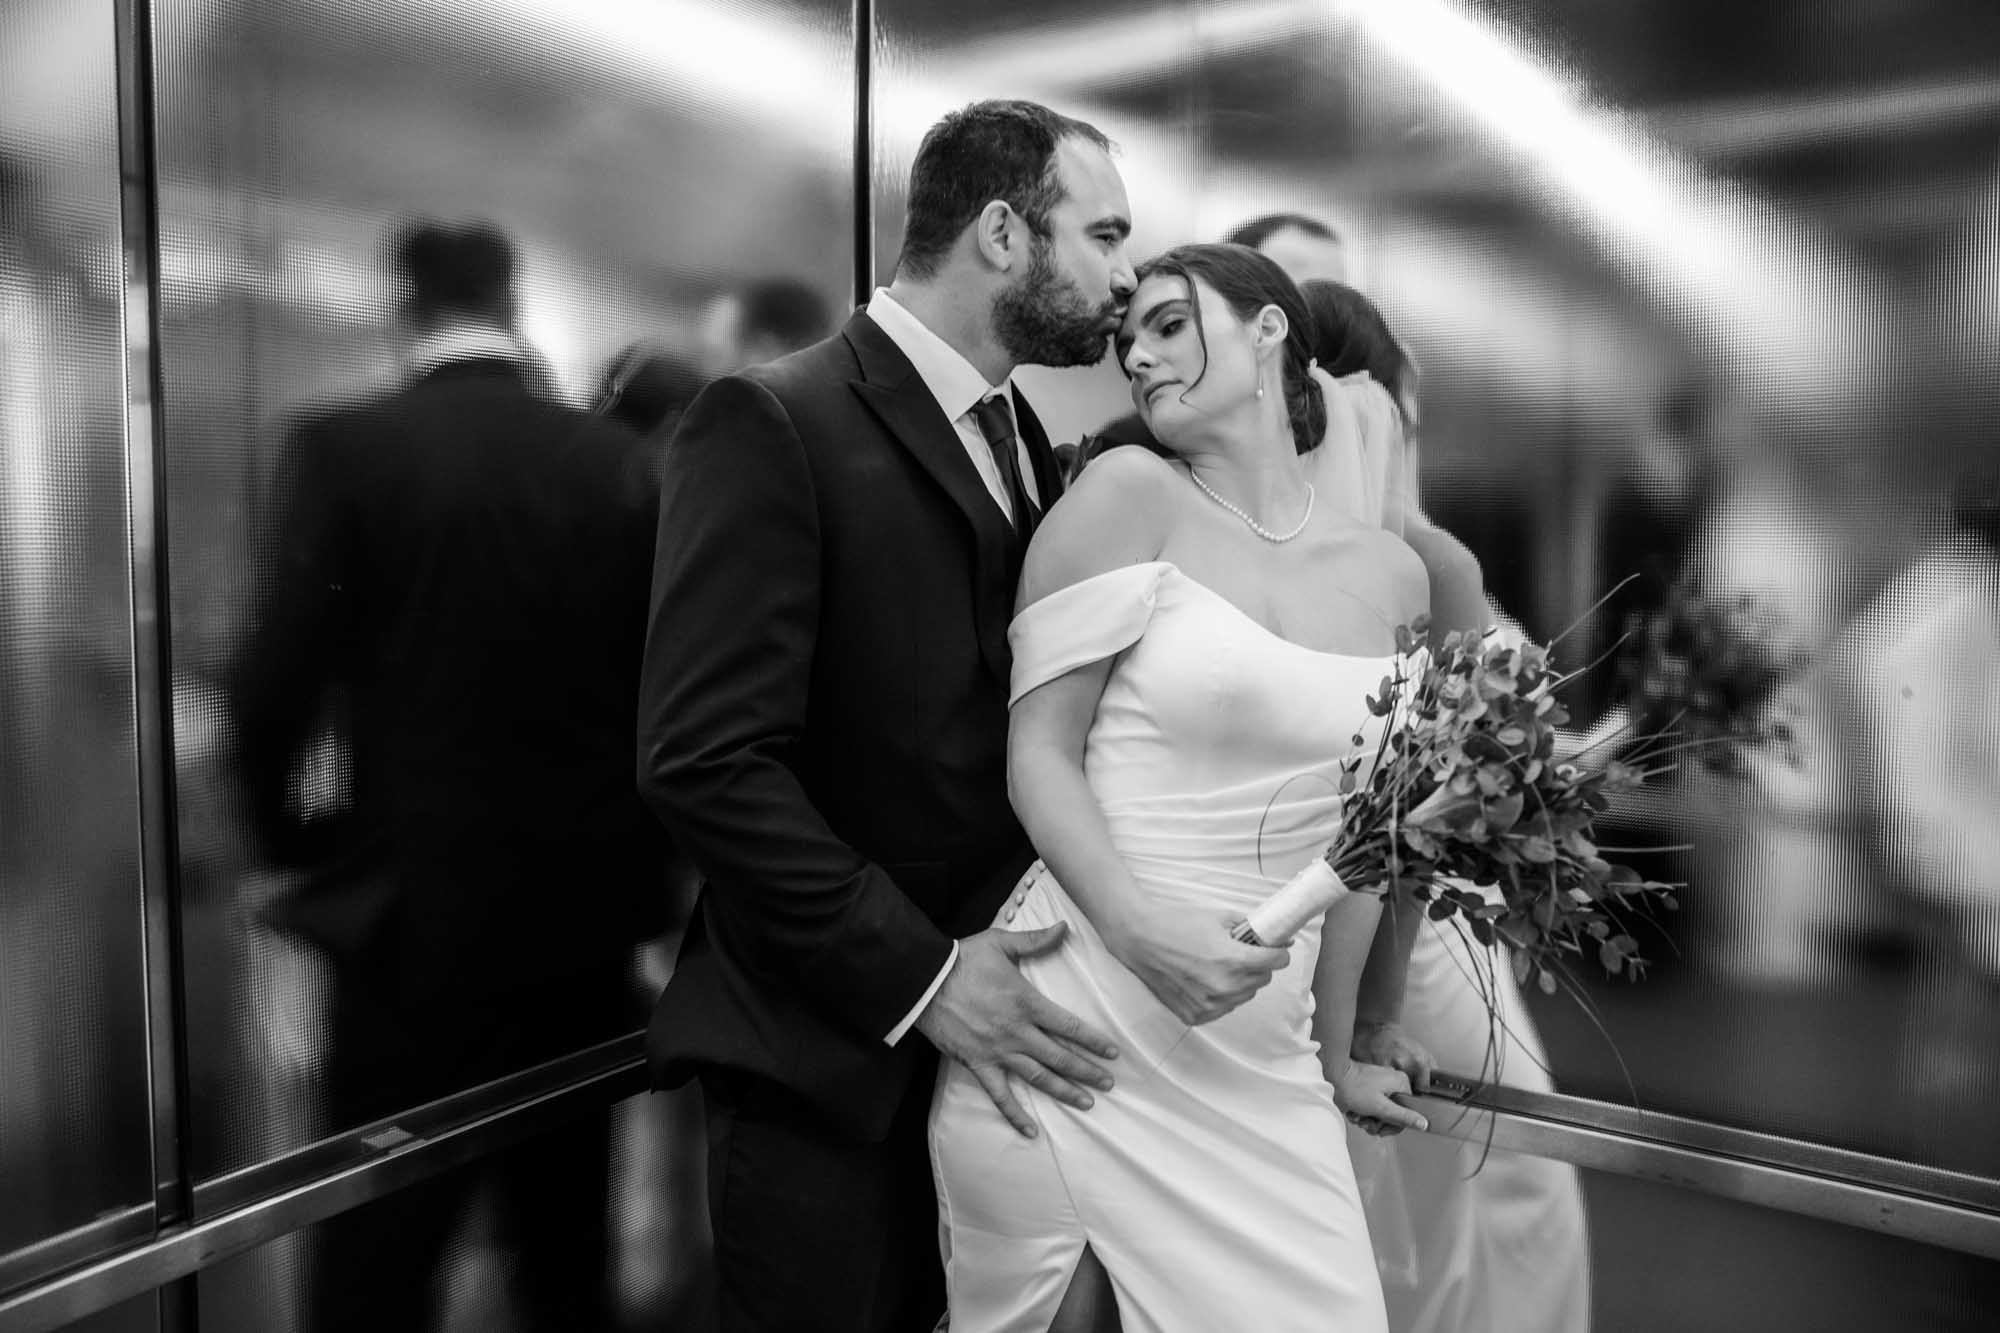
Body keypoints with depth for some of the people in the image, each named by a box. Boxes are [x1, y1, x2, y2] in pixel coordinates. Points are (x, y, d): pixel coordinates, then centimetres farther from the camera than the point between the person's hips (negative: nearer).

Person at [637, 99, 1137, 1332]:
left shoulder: (1030, 441, 10)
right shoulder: (774, 424, -13)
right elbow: (706, 760, -19)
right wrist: (918, 974, -20)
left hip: (997, 1036, 7)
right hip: (833, 1057, -6)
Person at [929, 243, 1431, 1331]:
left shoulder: (1393, 577, 7)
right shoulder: (1129, 493, -3)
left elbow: (1352, 839, 14)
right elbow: (1037, 752, -6)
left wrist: (1334, 1056, 20)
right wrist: (1140, 931, -22)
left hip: (1256, 1064, 3)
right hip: (1076, 1021, -3)